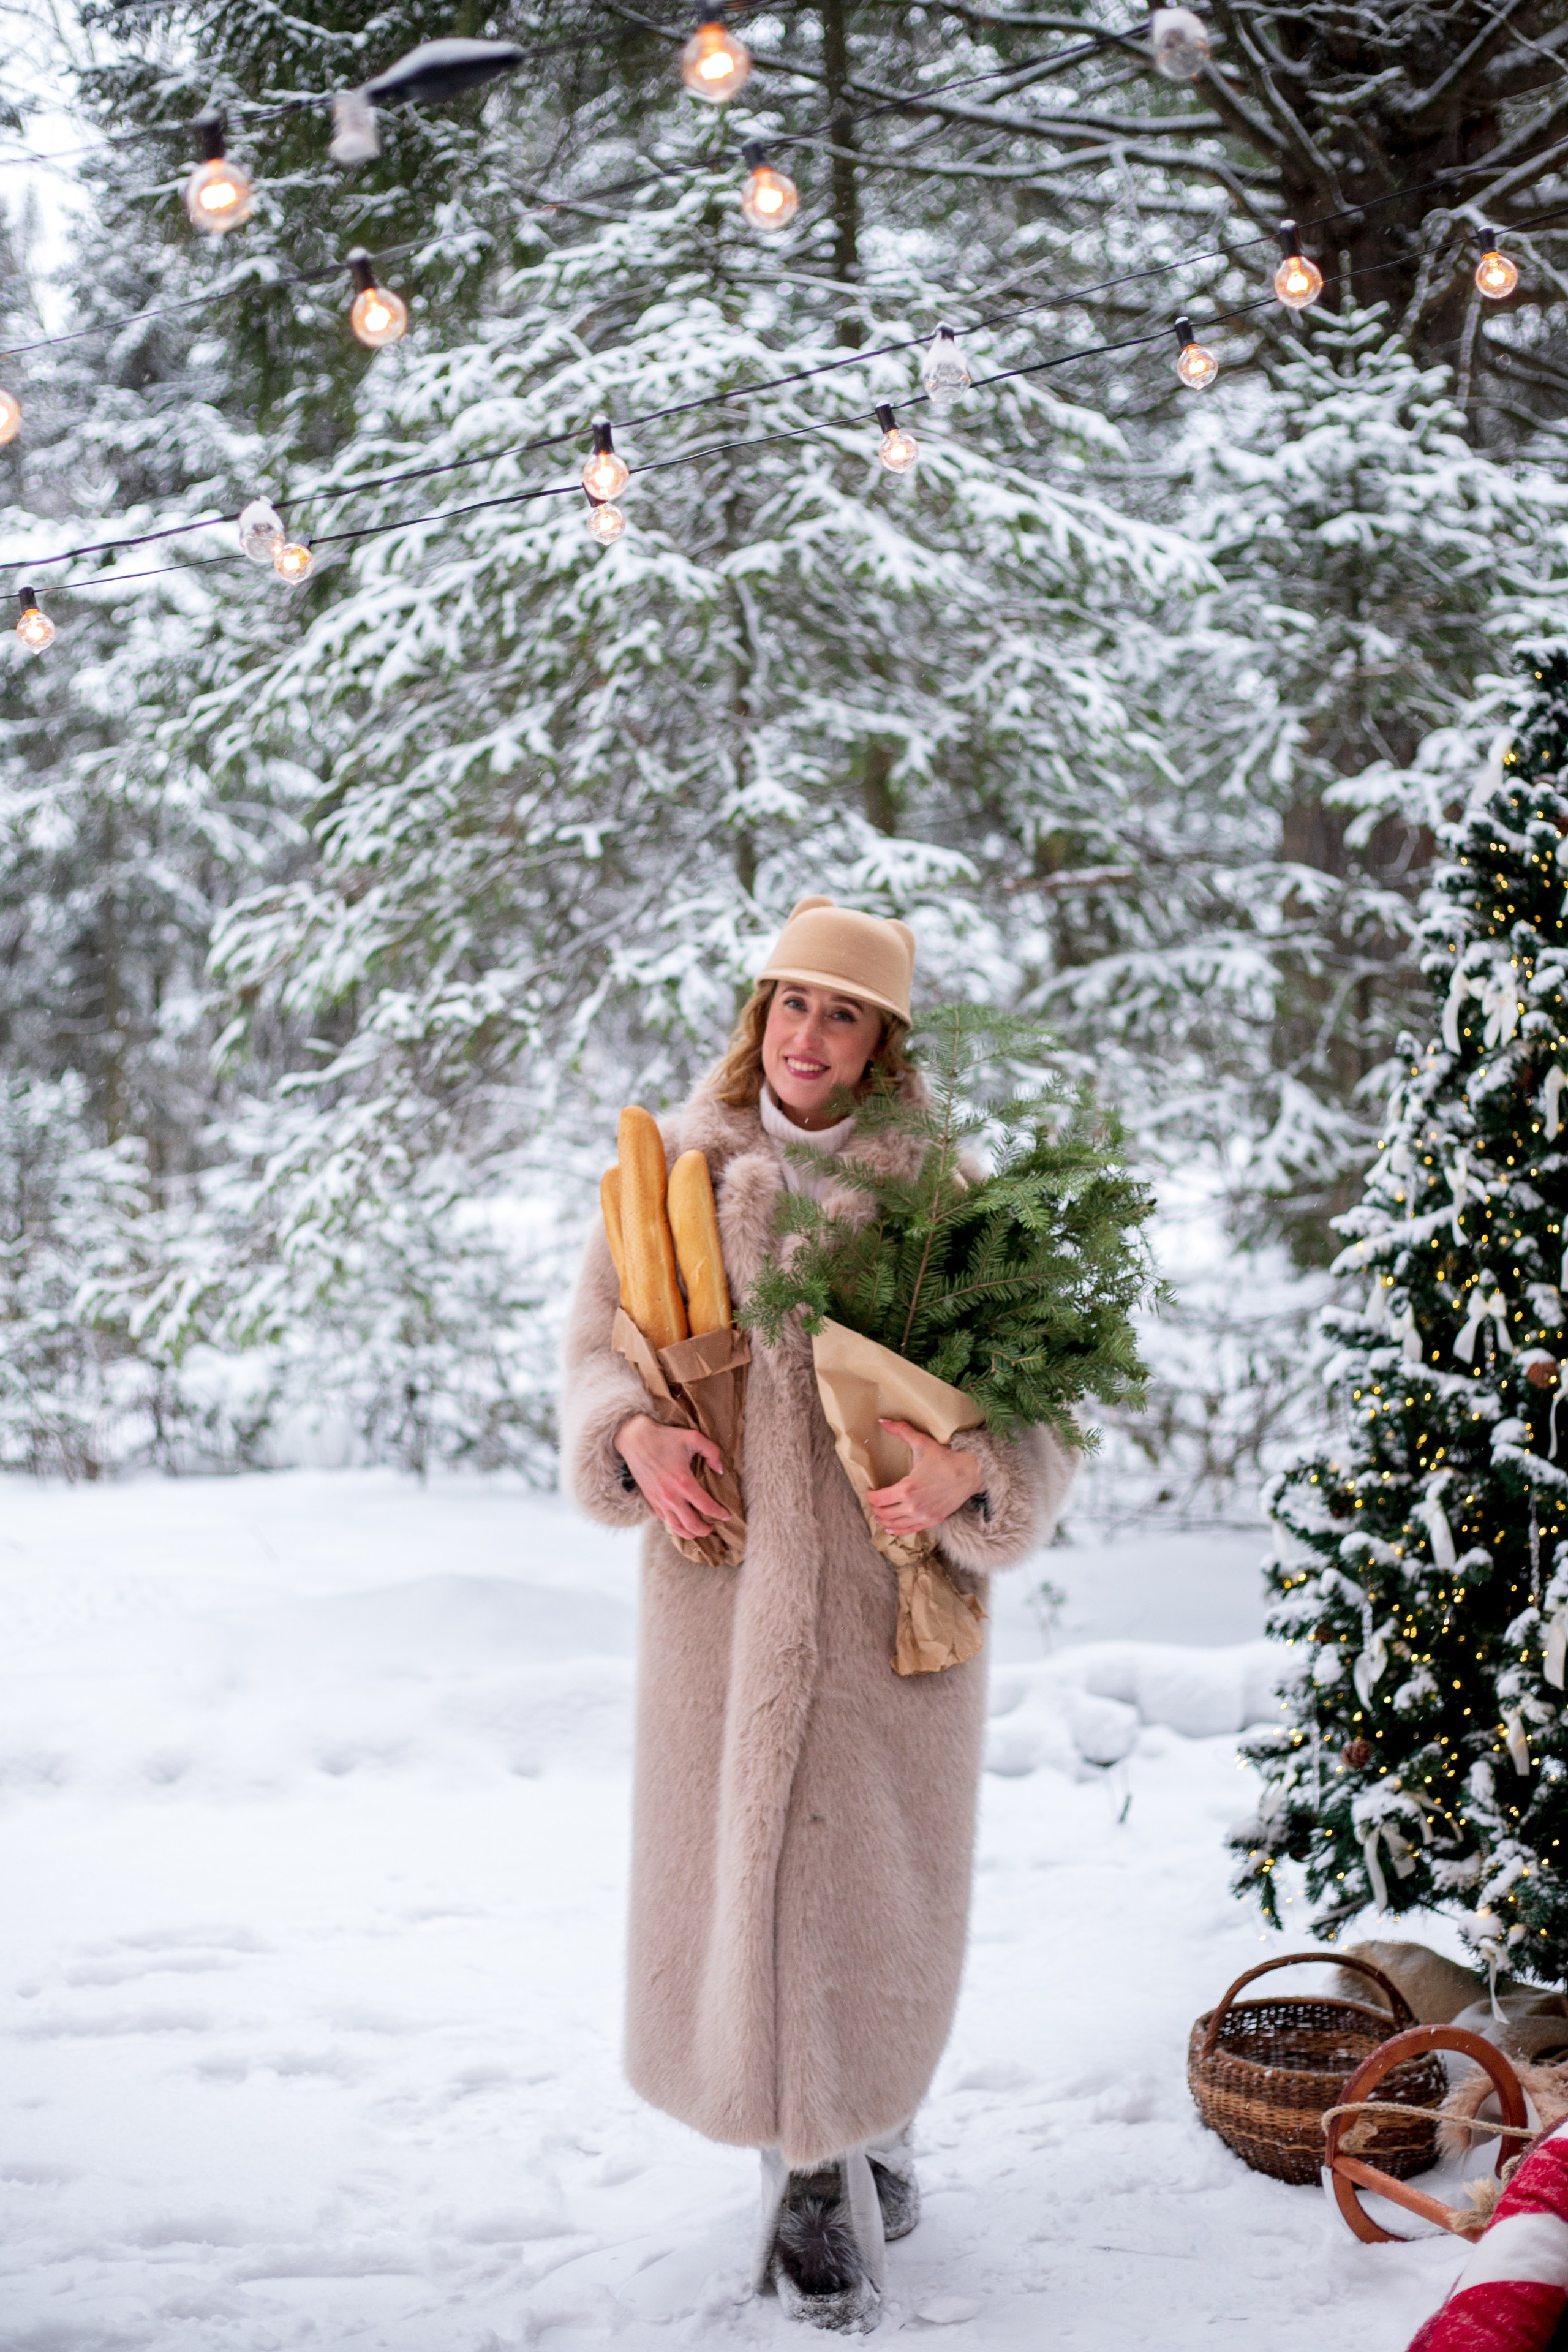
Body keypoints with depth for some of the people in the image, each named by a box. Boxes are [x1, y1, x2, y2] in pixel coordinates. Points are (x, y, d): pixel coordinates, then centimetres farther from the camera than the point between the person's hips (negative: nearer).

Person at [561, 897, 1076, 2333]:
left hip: (888, 1581, -1)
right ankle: (815, 2171, 20)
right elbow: (602, 1343, 7)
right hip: (725, 1565, 1)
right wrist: (633, 1433, -14)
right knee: (739, 1855, 3)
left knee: (878, 1864, 4)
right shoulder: (677, 1166, 5)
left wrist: (971, 1468, -23)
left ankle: (864, 2128, 30)